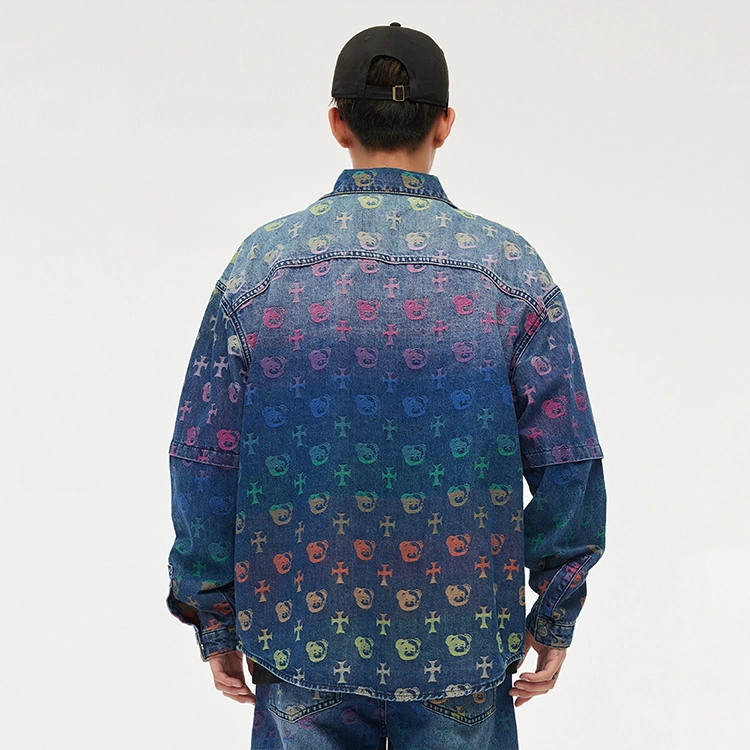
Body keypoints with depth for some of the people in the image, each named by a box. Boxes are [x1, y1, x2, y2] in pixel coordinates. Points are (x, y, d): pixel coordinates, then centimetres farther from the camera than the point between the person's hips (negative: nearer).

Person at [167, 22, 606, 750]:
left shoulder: (263, 260, -5)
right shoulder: (510, 267, -6)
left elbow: (204, 461, -4)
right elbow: (566, 463, -5)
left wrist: (215, 620, 7)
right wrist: (556, 614, 7)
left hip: (301, 637, 1)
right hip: (462, 638, 0)